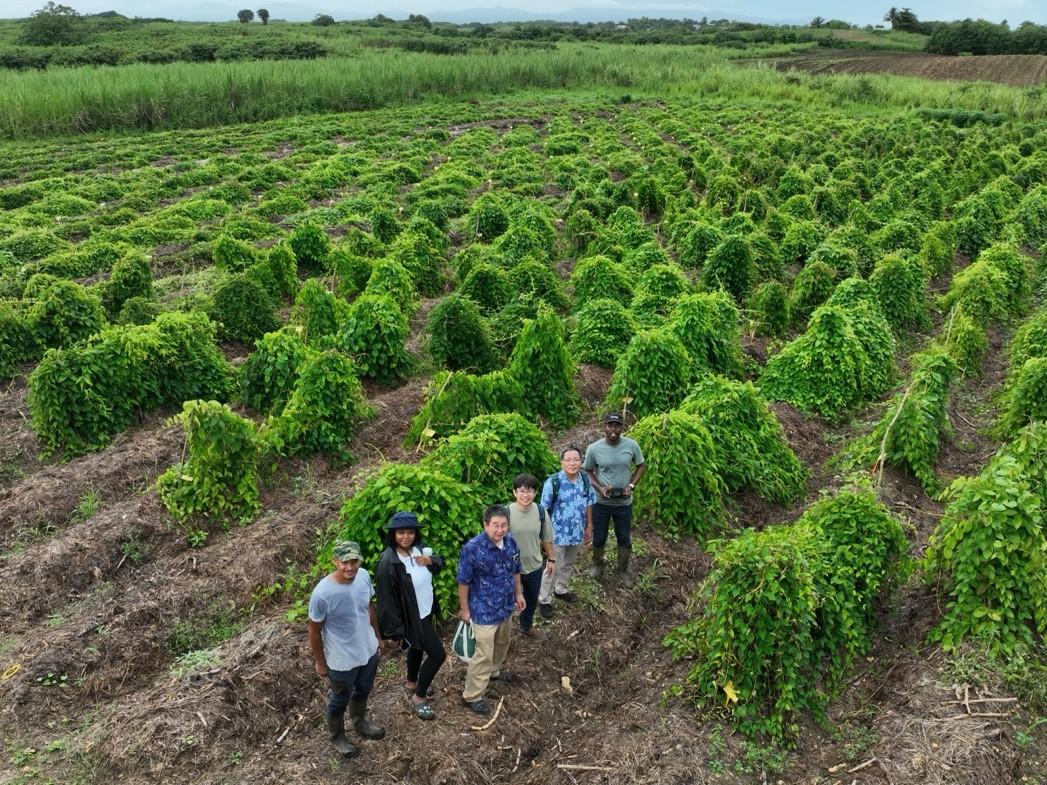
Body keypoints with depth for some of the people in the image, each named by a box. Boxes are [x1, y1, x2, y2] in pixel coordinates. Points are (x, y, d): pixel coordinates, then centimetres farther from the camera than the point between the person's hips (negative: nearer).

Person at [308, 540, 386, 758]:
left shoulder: (364, 576, -16)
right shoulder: (322, 593, -32)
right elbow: (314, 630, -17)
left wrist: (376, 635, 14)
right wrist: (320, 662, -6)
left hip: (369, 650, 5)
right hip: (342, 660, -5)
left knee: (363, 691, 30)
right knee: (339, 700, 21)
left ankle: (360, 721, 59)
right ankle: (338, 736, 49)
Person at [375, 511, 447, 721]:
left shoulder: (419, 548, -10)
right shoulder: (388, 562, -29)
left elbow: (439, 562, 9)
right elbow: (386, 598, -23)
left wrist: (430, 560, -16)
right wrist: (395, 629, -18)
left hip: (426, 610, 7)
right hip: (411, 617, -7)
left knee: (418, 647, 27)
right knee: (437, 654, -1)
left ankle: (412, 683, 53)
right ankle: (419, 697, 18)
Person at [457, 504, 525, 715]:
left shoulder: (511, 542, -7)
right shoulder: (472, 548, -27)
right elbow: (463, 582, -17)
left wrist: (518, 594, 17)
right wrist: (464, 609, -10)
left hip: (506, 606, 7)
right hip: (484, 610, -7)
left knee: (502, 643, 28)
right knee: (483, 654, 0)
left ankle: (493, 671, 54)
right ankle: (471, 696, 17)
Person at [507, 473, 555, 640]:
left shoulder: (541, 512, -11)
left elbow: (547, 538, 3)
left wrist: (551, 559, 11)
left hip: (535, 566, 4)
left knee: (532, 600, 26)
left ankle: (527, 626, 52)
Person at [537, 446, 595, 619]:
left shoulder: (585, 480, -5)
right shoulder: (552, 482, -21)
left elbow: (588, 504, 7)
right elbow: (544, 509, -13)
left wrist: (589, 526, 12)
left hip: (577, 532, 5)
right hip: (558, 533, -5)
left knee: (569, 564, 23)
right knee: (553, 568, 3)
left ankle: (561, 589, 46)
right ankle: (544, 600, 20)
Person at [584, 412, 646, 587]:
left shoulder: (632, 445, -13)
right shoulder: (594, 448, -14)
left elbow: (640, 466, 2)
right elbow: (587, 471, 0)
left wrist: (631, 485, -11)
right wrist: (599, 487, -16)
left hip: (624, 503, 1)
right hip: (601, 502, 0)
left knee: (625, 539, 13)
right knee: (599, 537, 16)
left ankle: (623, 570, 35)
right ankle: (597, 564, 43)